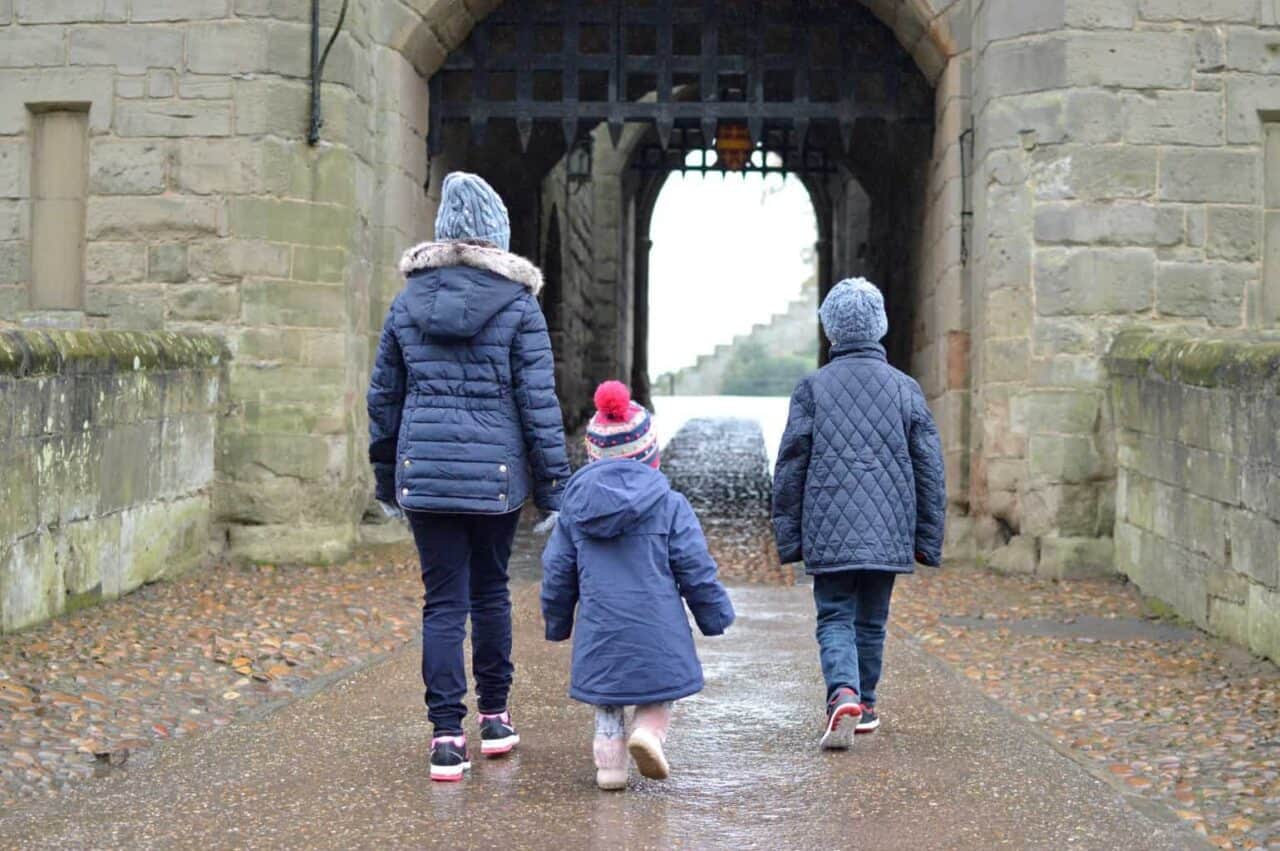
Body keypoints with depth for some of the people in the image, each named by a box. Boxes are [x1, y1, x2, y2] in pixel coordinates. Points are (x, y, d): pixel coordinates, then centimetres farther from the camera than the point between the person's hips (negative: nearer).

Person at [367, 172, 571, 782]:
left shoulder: (408, 301, 4)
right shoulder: (517, 303, -5)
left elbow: (383, 394, 10)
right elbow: (538, 400, -6)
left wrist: (385, 470, 21)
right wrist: (554, 481, 0)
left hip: (424, 472, 1)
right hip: (497, 473, -1)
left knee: (443, 603, 3)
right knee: (490, 592, 16)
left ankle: (446, 736, -4)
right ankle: (494, 718, 26)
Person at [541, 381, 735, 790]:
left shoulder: (574, 507, 3)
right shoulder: (669, 505, -5)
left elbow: (557, 572, 8)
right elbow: (695, 569, -4)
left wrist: (557, 623, 21)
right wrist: (716, 615, 9)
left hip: (598, 631, 2)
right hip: (657, 630, -2)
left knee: (606, 699, 17)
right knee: (659, 691, 15)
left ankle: (609, 757, 2)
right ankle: (650, 727, -11)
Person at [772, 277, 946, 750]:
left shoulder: (812, 387, -2)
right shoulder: (905, 389, 3)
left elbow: (790, 467, -1)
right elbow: (929, 468, 4)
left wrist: (788, 535, 6)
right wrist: (928, 539, 11)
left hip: (829, 533, -2)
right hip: (887, 533, 2)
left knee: (835, 619, 2)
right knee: (871, 622, 16)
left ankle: (843, 695, -21)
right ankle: (865, 705, 26)